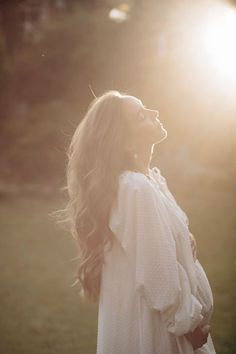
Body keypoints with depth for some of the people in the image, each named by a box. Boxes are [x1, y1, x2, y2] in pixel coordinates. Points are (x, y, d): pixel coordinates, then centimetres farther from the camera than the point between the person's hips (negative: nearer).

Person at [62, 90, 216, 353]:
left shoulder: (149, 178, 4)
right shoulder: (137, 189, -25)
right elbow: (158, 275, -25)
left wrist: (184, 241, -4)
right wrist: (191, 322, -13)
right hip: (152, 323, -9)